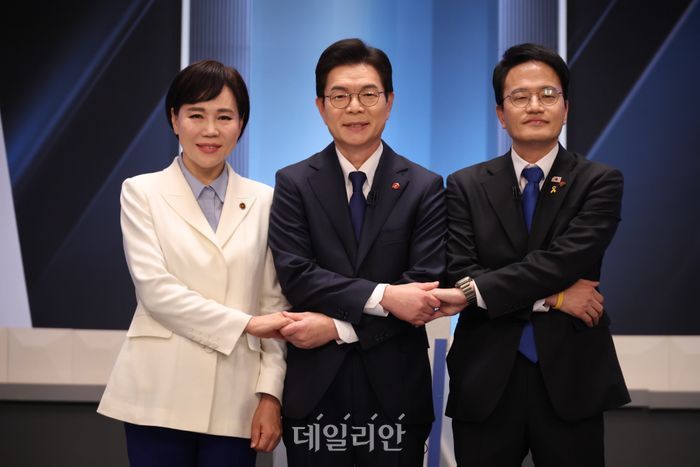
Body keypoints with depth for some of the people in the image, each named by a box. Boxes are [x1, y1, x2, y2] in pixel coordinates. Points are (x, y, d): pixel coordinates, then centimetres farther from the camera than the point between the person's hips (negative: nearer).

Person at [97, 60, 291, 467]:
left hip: (235, 402, 1)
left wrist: (270, 394, -2)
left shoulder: (263, 201, 9)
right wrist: (245, 323, -12)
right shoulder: (142, 193, 4)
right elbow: (155, 289, -7)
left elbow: (274, 303, 6)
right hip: (162, 398, -1)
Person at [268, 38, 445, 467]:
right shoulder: (293, 184, 3)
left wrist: (337, 326, -14)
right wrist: (382, 296, -19)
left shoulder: (425, 187, 2)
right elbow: (295, 275, -8)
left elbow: (425, 289, -7)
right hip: (315, 388, 0)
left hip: (395, 388, 0)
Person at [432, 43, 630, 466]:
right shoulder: (466, 187, 5)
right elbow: (458, 276, -6)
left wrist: (475, 292, -17)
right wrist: (552, 299, -13)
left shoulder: (600, 182, 0)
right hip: (486, 383, 1)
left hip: (570, 381, -1)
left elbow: (565, 260, -14)